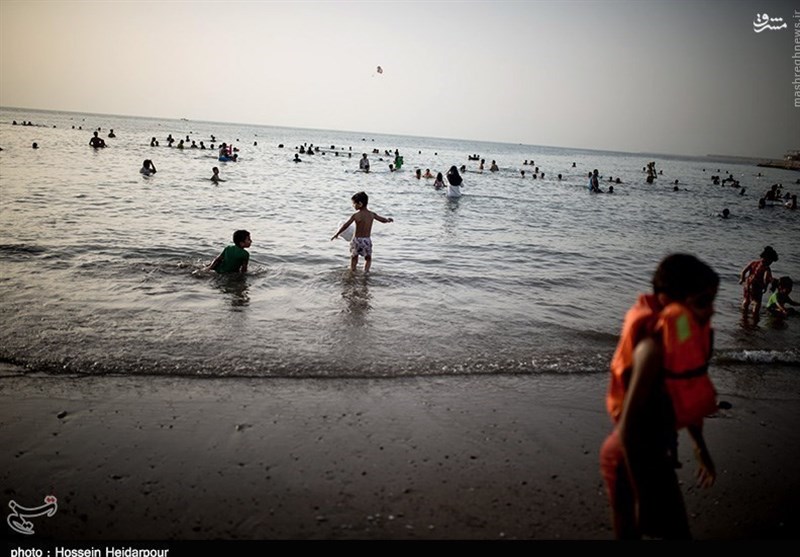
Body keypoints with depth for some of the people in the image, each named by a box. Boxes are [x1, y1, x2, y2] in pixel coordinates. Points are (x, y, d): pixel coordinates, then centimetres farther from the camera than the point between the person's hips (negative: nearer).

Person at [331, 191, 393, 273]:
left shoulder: (356, 215, -10)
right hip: (367, 240, 2)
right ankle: (366, 271, 4)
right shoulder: (372, 214, 1)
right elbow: (383, 220, 15)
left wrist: (336, 234, 0)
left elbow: (345, 226, -11)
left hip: (357, 240, -2)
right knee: (368, 258, 20)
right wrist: (389, 219, 37)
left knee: (354, 258, 16)